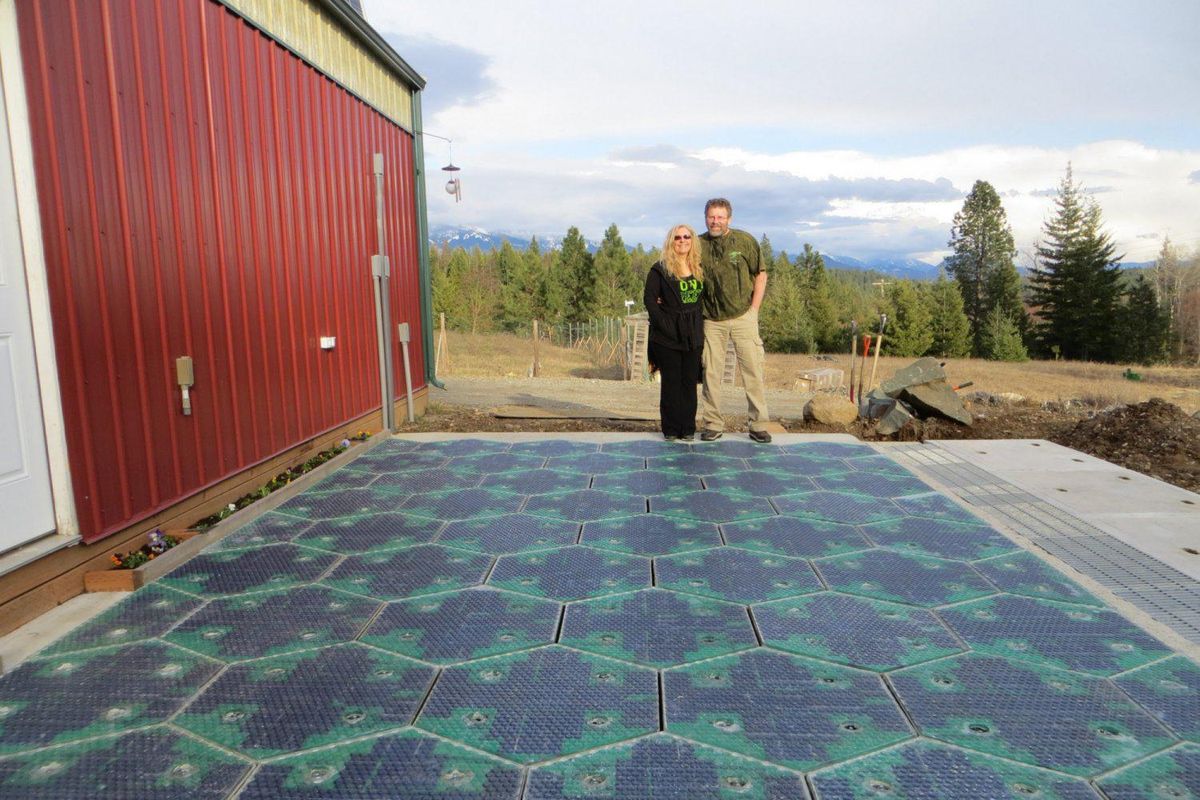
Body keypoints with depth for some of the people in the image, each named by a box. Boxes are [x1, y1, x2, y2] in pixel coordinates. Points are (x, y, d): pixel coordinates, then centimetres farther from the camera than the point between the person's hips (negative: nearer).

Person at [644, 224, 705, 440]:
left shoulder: (699, 270, 12)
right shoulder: (660, 270, -2)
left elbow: (704, 297, 20)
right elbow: (649, 298, -7)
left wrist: (699, 320, 5)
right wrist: (663, 323, -14)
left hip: (693, 335, 4)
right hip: (668, 335, -4)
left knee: (690, 381, 5)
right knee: (671, 382, 1)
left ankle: (688, 428, 12)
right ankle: (671, 429, 8)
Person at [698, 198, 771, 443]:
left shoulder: (745, 241, -1)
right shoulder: (699, 245, 1)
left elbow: (760, 275, 5)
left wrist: (754, 309, 0)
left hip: (743, 317, -1)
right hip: (712, 321, 1)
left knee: (753, 370, 0)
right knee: (711, 372, 3)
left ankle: (758, 425, 8)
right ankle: (713, 425, 14)